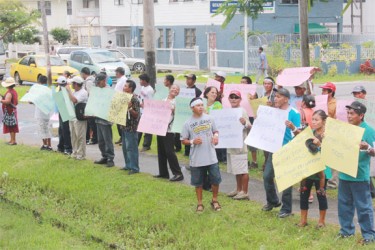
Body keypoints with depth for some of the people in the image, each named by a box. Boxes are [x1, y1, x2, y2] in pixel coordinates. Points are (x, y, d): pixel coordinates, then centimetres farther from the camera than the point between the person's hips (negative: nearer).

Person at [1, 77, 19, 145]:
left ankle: (13, 140, -4)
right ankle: (12, 140, 21)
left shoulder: (9, 93, -18)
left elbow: (7, 101, -31)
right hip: (13, 111, 10)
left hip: (9, 111, -10)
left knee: (11, 126, -6)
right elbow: (16, 102, 17)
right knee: (12, 127, 15)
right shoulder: (14, 92, 12)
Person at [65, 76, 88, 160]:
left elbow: (74, 100, -25)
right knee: (73, 136, 13)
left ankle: (81, 154, 2)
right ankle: (75, 152, 22)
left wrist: (69, 90, -18)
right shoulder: (74, 92, 14)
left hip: (79, 118, -9)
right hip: (72, 116, 9)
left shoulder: (83, 93, -13)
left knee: (80, 137, -3)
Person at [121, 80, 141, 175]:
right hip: (125, 127, 9)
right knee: (125, 147, 15)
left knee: (131, 148, -5)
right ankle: (128, 165, 25)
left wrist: (130, 108, -29)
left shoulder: (134, 99, -15)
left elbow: (136, 114, -17)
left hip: (131, 128, -9)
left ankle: (134, 168, 0)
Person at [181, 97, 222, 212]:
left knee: (215, 180, 7)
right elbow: (183, 140, 0)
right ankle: (200, 203, 23)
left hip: (211, 157, 2)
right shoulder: (188, 123, -5)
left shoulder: (209, 119, 1)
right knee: (198, 182, 9)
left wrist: (216, 136, -7)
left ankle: (214, 200, 27)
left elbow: (215, 131, 15)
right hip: (196, 159, -2)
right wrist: (192, 141, -18)